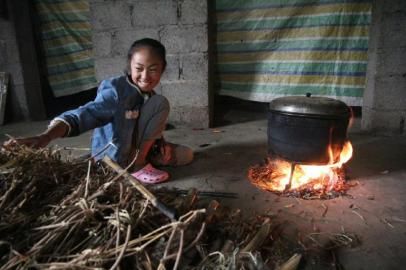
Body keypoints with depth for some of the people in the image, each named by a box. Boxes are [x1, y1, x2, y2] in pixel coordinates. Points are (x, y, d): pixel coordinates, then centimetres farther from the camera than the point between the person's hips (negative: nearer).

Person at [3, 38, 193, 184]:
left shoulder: (149, 95, 0)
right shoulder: (116, 91, -25)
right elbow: (85, 114, -40)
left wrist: (160, 144, -5)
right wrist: (45, 136, -54)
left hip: (136, 148, 8)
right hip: (113, 157, -7)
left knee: (186, 155, 7)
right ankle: (138, 165, -15)